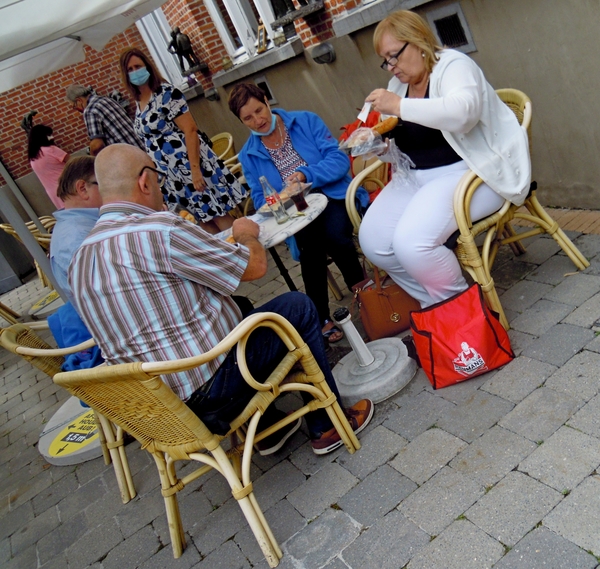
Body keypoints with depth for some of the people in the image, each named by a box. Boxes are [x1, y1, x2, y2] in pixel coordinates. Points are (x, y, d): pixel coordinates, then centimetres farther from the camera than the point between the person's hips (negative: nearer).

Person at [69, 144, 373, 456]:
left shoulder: (79, 262, 5)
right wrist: (246, 233, 9)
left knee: (238, 311, 31)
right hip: (208, 390, -8)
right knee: (298, 307, 8)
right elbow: (255, 265, -13)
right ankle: (327, 427, 20)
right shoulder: (159, 230, -21)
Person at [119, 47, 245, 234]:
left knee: (219, 216, -3)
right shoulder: (139, 105, 12)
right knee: (205, 220, 11)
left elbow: (190, 131, -16)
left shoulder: (166, 93, -10)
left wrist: (195, 170, -22)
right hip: (171, 175, 7)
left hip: (190, 165, -7)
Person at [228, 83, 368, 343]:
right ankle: (321, 317, -17)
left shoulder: (306, 121, 3)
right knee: (310, 244, -32)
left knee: (335, 236, -32)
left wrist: (306, 174, -22)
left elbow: (339, 159, -6)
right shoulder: (248, 156, 9)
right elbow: (261, 200, 6)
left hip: (333, 196, 0)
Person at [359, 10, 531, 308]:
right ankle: (435, 304, 5)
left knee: (411, 243, -29)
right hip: (418, 176, 8)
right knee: (372, 240, -12)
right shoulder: (398, 83, 14)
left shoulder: (453, 65, -8)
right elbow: (397, 138, 20)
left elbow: (463, 112, -29)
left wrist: (399, 107, -31)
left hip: (471, 172, -8)